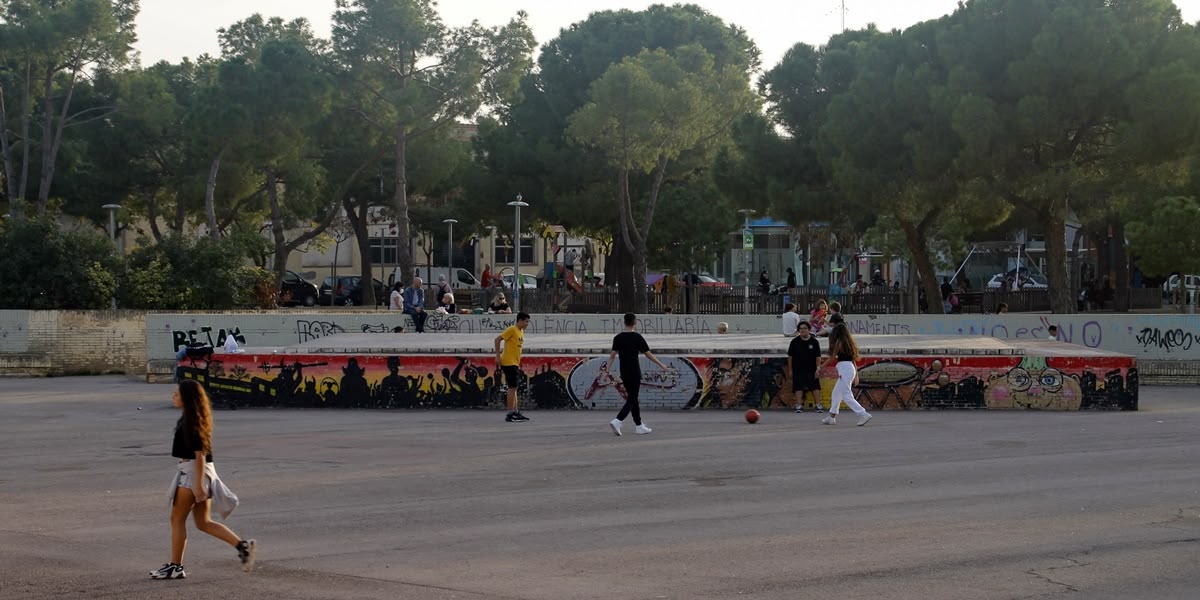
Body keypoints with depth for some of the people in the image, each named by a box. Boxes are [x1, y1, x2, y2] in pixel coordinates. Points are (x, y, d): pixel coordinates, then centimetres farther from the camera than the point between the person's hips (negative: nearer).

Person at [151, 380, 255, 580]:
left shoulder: (191, 421, -16)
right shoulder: (189, 418, 13)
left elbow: (200, 454, -20)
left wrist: (198, 484, -22)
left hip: (194, 472, -10)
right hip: (190, 471, 10)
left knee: (177, 519, 0)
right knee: (203, 523, 10)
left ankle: (175, 567, 7)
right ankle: (242, 545, 3)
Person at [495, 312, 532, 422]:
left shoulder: (521, 331, 14)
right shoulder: (512, 330, -13)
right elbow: (497, 339, -17)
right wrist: (498, 356, -19)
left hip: (515, 363, 9)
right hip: (508, 363, -9)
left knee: (514, 388, 12)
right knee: (513, 387, -9)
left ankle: (516, 412, 17)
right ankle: (510, 414, -7)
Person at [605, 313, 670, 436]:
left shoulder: (618, 338, 3)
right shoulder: (637, 337, -9)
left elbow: (613, 355, -5)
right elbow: (648, 354, -6)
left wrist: (606, 368, -3)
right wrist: (661, 365, 4)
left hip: (624, 373, 5)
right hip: (634, 373, -5)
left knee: (632, 398, 14)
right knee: (632, 400, -3)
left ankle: (639, 426, 18)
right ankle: (617, 421, -20)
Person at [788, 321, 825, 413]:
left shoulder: (814, 342, -1)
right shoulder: (795, 342, -1)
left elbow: (818, 357, 1)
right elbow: (790, 356, 5)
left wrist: (818, 369, -6)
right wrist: (790, 370, 4)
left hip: (811, 369, 0)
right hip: (798, 370, 0)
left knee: (815, 387, 0)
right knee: (798, 387, -3)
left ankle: (818, 405, 6)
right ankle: (799, 406, 1)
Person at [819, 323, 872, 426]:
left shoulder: (839, 342, -8)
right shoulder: (848, 342, 15)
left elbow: (831, 358, -5)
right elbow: (853, 359, 17)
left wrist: (820, 367, 6)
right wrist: (856, 375, 20)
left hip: (844, 369, -9)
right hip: (851, 368, 9)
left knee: (847, 396, -8)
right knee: (836, 394, 16)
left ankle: (863, 414, -15)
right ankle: (831, 417, 21)